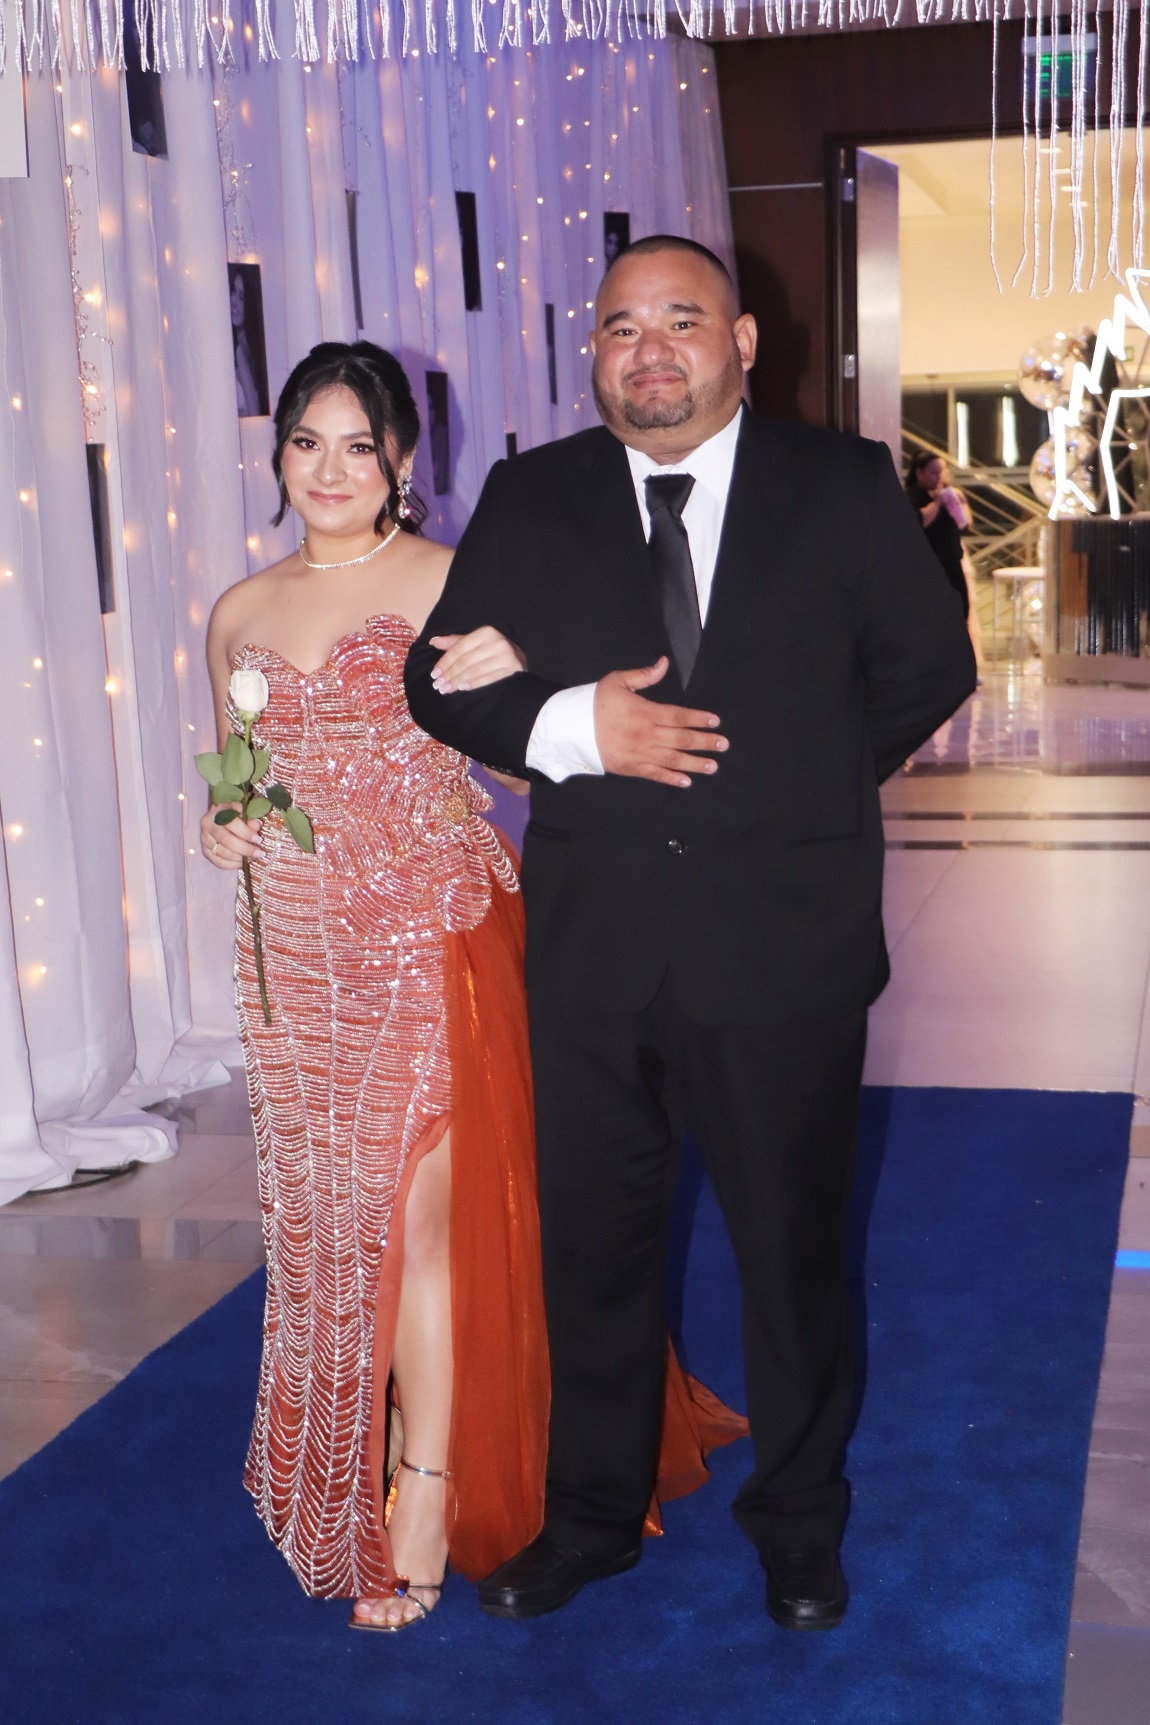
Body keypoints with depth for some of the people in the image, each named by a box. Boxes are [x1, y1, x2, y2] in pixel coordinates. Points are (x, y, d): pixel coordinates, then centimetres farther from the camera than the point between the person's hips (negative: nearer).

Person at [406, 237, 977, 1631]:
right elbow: (441, 678, 2)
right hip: (589, 944, 2)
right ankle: (592, 1515, 34)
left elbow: (929, 666, 4)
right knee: (592, 1242, 14)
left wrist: (804, 779, -3)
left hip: (783, 942, -1)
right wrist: (573, 729, -15)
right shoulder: (529, 497, 5)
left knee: (792, 1244, 13)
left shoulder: (843, 488, 1)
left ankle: (798, 1520, 35)